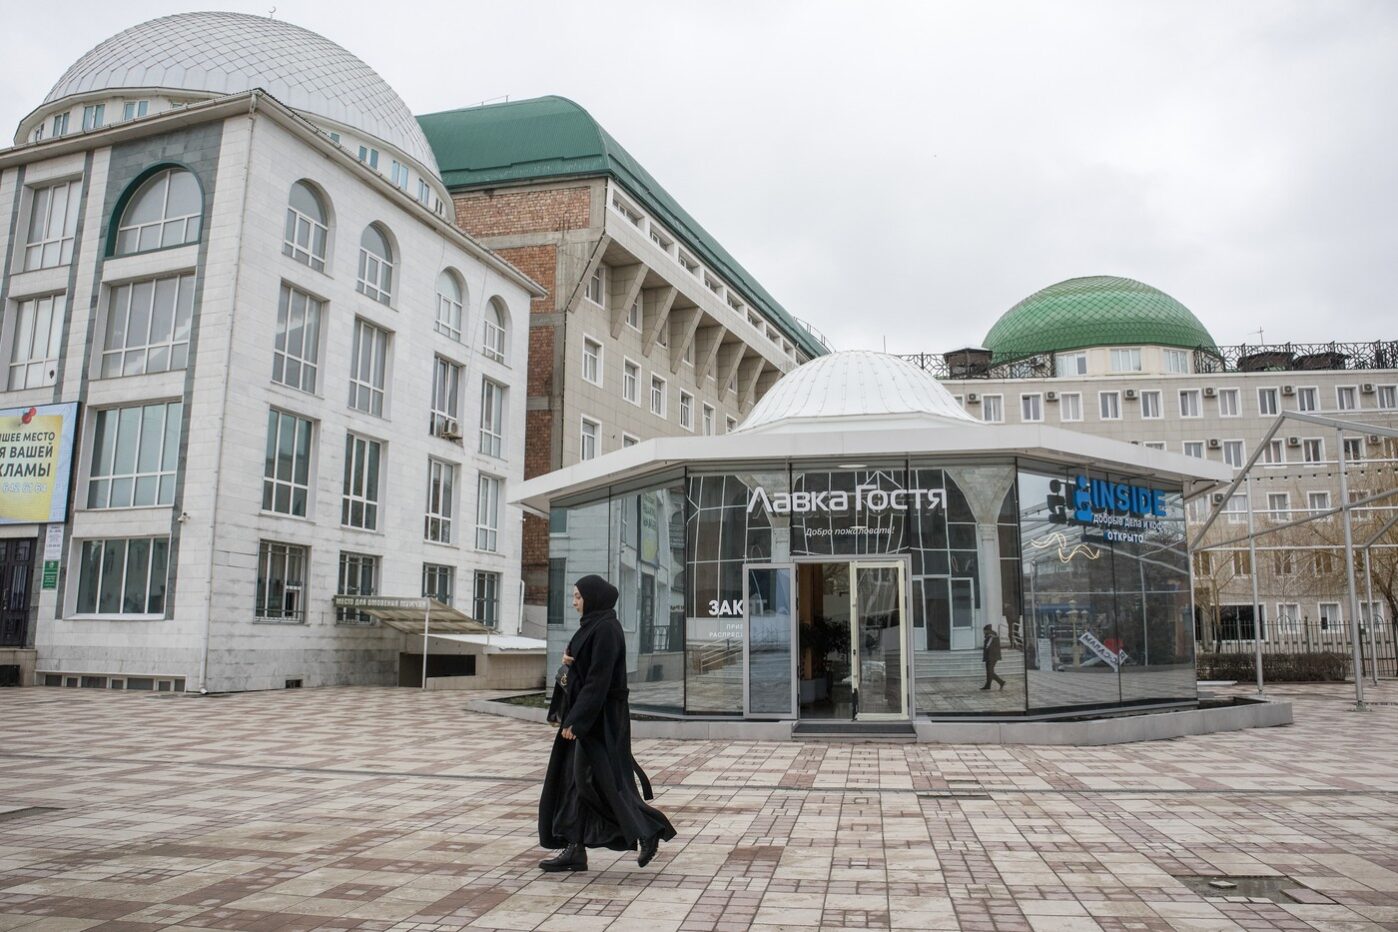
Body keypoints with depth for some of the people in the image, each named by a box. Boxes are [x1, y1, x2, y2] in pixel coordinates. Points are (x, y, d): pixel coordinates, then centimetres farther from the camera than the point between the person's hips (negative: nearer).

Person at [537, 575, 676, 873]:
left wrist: (576, 720, -23)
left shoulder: (606, 629, -17)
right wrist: (568, 662, -2)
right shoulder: (592, 626, 13)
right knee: (571, 778, 8)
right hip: (584, 713, 10)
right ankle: (574, 850, 13)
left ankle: (648, 830, 7)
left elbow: (599, 679, -22)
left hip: (600, 717, -10)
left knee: (596, 779, -7)